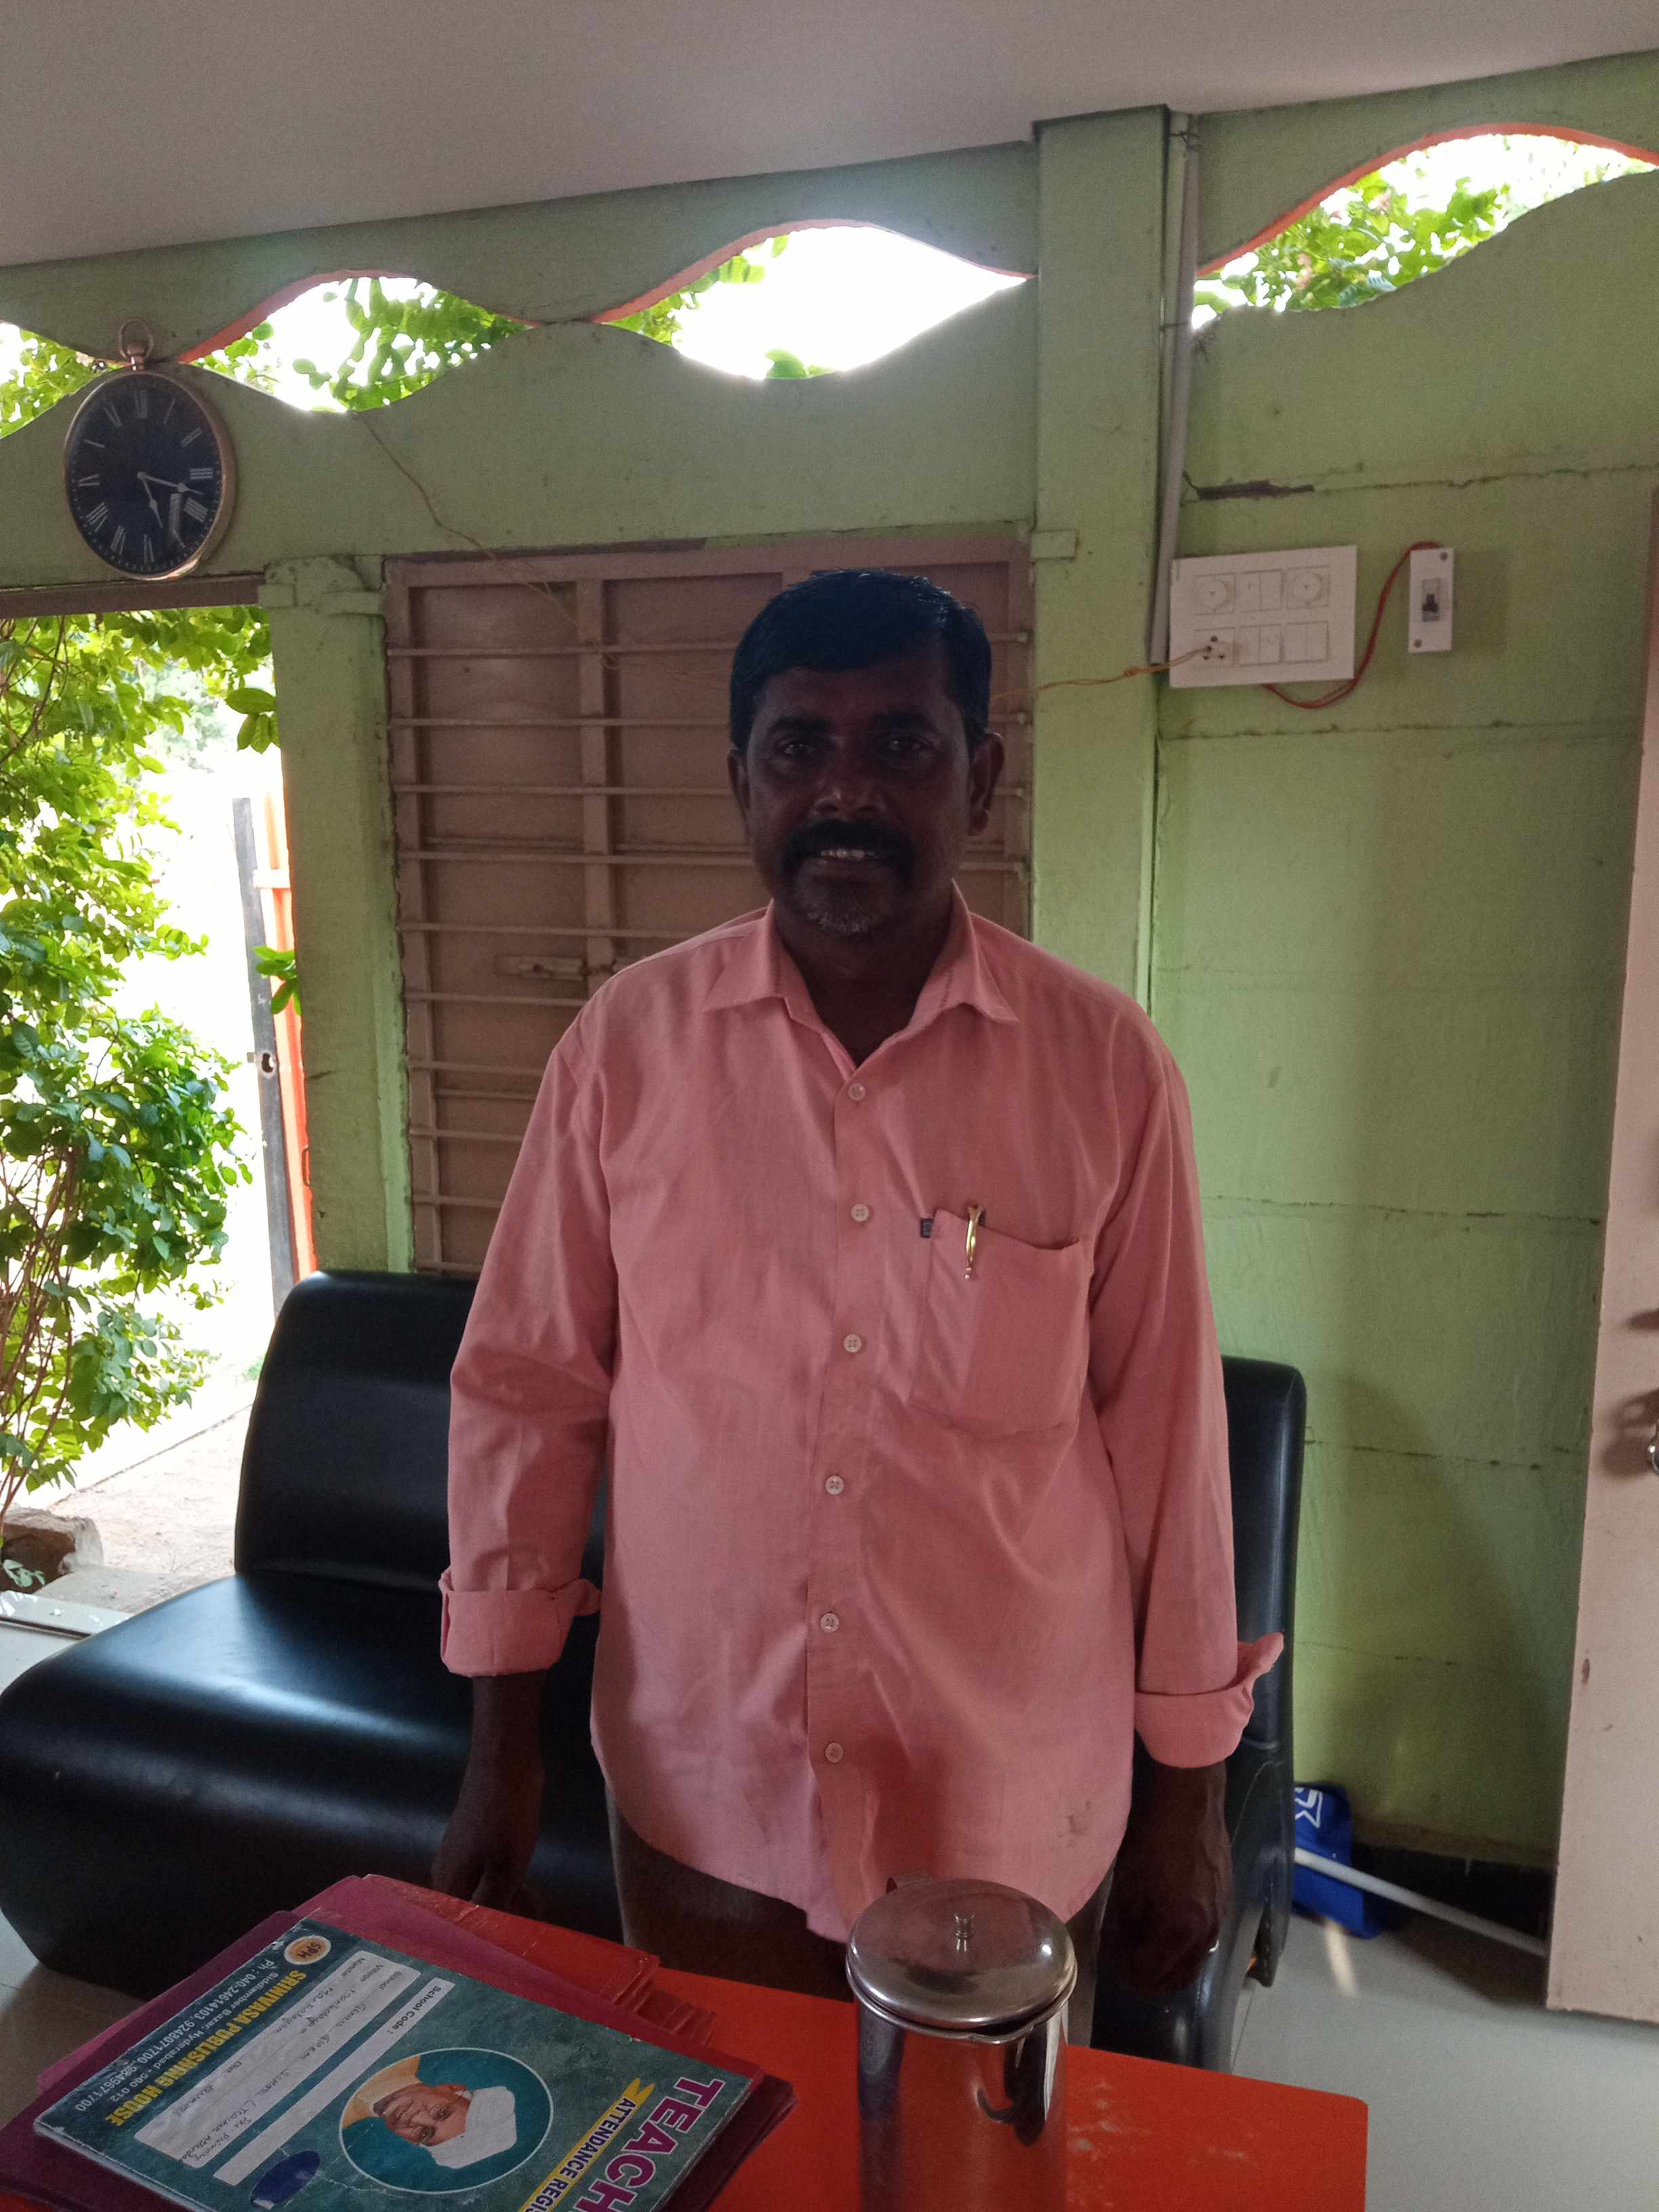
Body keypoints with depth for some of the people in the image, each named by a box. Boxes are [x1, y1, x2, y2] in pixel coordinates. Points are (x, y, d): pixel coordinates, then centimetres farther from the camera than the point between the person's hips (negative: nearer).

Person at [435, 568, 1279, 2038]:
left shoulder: (1103, 1066, -10)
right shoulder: (629, 1044, -8)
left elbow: (1169, 1425, -4)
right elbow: (527, 1389, -1)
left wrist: (1190, 1790, 2)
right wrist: (502, 1743, 0)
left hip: (1011, 1812, 0)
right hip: (699, 1792, 1)